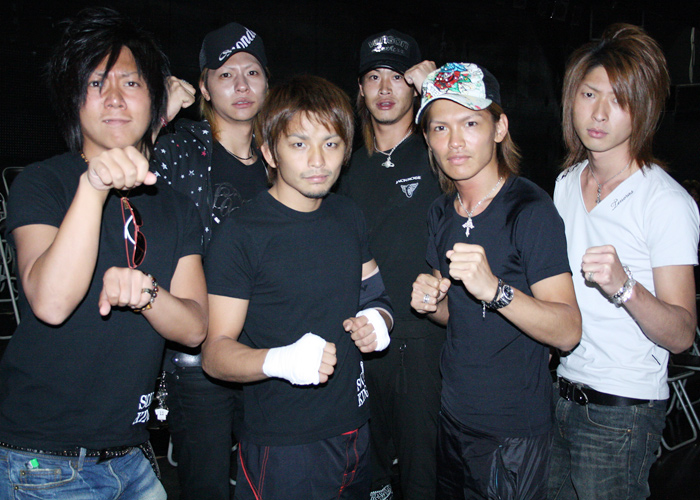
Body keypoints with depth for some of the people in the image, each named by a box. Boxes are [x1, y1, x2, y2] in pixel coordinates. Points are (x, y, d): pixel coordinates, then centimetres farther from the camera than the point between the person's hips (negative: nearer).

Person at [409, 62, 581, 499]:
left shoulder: (530, 209, -17)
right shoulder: (441, 213, 4)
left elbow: (568, 331, -22)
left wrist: (495, 289, -37)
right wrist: (430, 302, -8)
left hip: (514, 430, -6)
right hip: (453, 414, 7)